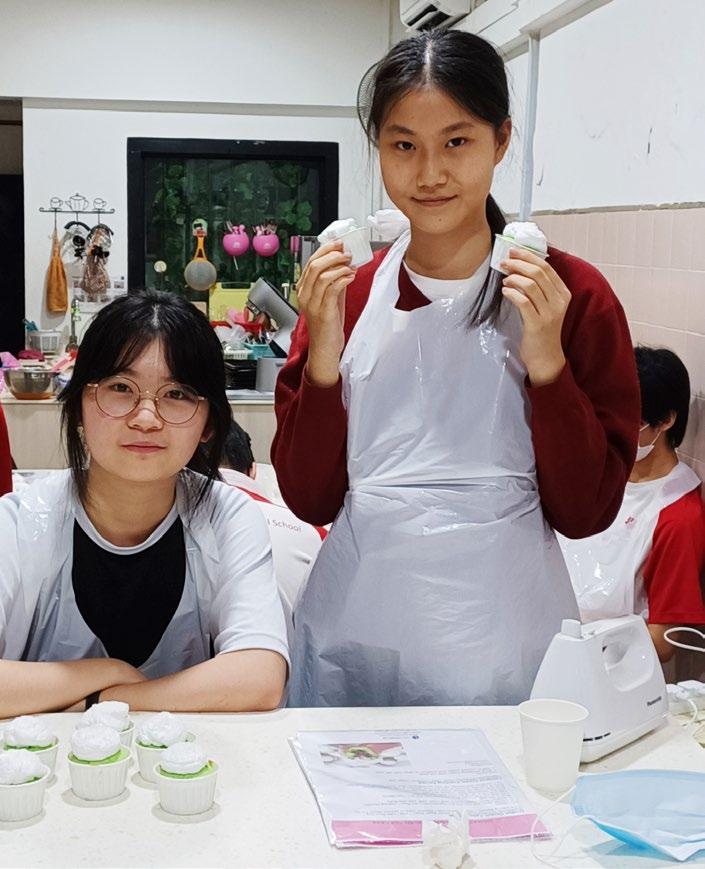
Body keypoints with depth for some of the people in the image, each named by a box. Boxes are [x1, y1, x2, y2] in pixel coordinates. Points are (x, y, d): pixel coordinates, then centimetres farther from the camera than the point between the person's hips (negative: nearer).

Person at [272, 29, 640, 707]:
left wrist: (546, 359, -17)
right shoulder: (342, 296, 2)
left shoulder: (572, 296, -5)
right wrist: (323, 354, -13)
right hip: (352, 642, 2)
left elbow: (585, 512, -6)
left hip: (502, 650, -2)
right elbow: (311, 499, 0)